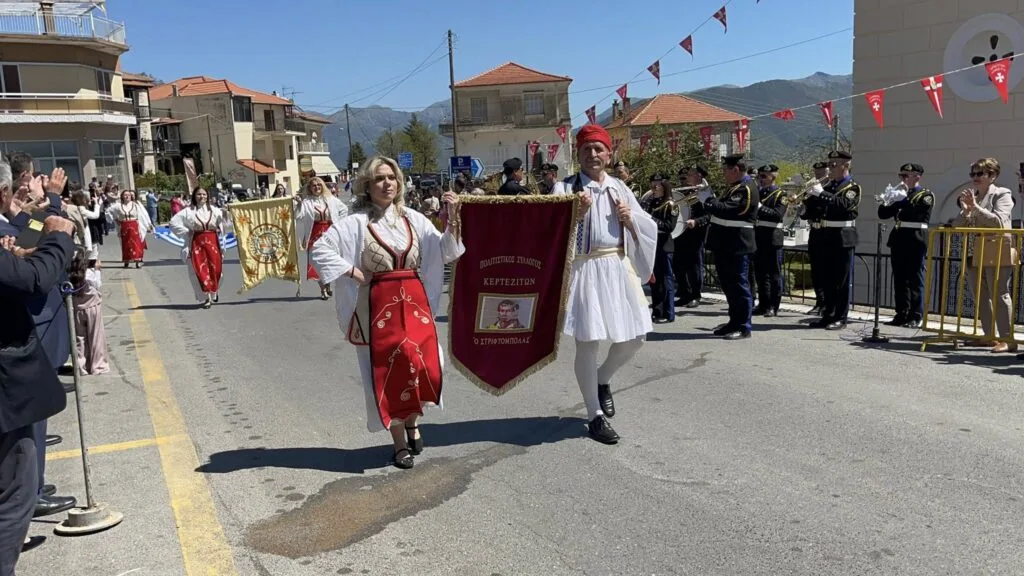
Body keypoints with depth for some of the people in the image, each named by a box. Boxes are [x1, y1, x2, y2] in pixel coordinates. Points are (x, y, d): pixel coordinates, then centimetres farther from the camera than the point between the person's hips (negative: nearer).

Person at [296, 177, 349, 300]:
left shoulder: (330, 199, 5)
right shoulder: (306, 202, -3)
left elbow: (344, 209, 16)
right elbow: (298, 216, -14)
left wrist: (339, 222, 9)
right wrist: (299, 204, -26)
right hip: (315, 234, -2)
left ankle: (328, 285, 24)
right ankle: (323, 289, 8)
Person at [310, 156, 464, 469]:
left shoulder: (413, 219, 6)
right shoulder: (356, 223, -5)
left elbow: (446, 252, 4)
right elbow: (318, 250, -11)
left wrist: (452, 219, -8)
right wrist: (353, 273, -11)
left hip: (415, 301, 3)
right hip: (379, 305, -3)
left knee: (425, 366, -4)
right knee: (389, 371, 3)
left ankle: (412, 421, 27)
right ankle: (400, 442, 20)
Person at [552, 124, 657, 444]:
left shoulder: (619, 188, 12)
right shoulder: (566, 187, -1)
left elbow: (649, 228, 13)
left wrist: (629, 218, -5)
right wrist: (578, 213, -23)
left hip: (618, 269, 5)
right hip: (584, 270, -4)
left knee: (633, 338, 7)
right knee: (588, 342, -2)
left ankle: (603, 379, 37)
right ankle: (595, 416, 13)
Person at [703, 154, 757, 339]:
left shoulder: (746, 188, -14)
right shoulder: (736, 187, 18)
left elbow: (726, 210, -25)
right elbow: (722, 208, 20)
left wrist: (707, 200, -13)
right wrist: (709, 202, 4)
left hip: (737, 246, -10)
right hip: (727, 245, 10)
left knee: (739, 286, -4)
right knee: (729, 286, 15)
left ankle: (743, 327, 2)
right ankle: (734, 322, 24)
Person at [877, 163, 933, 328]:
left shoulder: (926, 195, 1)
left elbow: (916, 210, -19)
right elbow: (883, 214, 13)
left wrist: (901, 198, -15)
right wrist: (885, 201, -4)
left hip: (915, 240, -6)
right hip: (898, 240, 6)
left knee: (915, 279, -3)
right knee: (899, 279, 7)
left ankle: (915, 317, 0)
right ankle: (901, 314, 12)